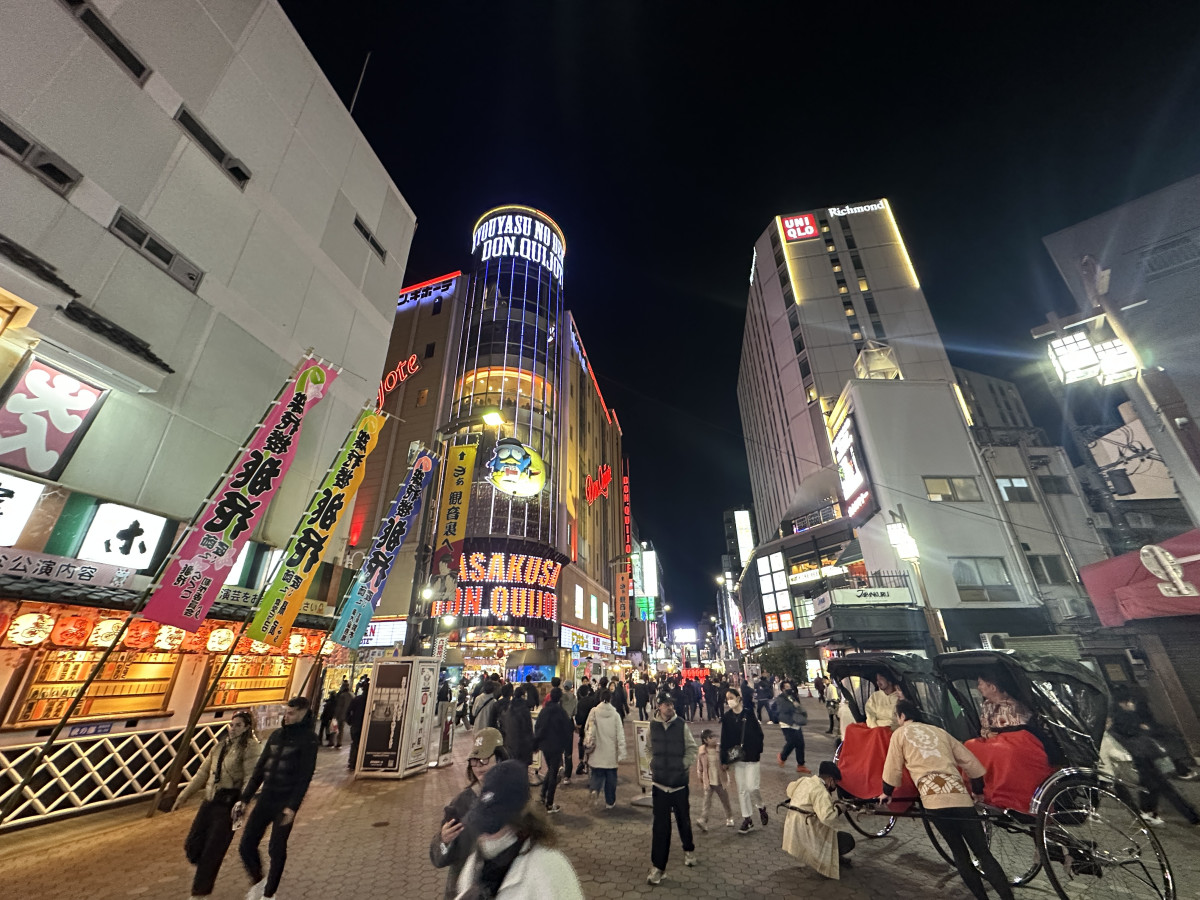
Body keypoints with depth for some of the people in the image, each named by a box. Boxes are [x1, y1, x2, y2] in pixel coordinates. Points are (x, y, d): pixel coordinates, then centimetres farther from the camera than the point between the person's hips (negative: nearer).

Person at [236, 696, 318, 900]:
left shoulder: (308, 738, -13)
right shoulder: (277, 734, 7)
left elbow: (305, 776, -16)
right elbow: (260, 769, 14)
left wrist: (292, 807, -20)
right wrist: (244, 799, 9)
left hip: (285, 802, -6)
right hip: (266, 799, 6)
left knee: (276, 850, 3)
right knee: (246, 846, 7)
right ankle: (258, 881, 35)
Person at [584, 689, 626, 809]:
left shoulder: (594, 712, -7)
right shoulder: (615, 714, -8)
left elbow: (587, 730, -4)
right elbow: (620, 735, -6)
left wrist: (587, 743, 13)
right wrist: (621, 754, -1)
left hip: (597, 751, 0)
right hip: (611, 753, 0)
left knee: (597, 773, 14)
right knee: (611, 777, 14)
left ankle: (594, 788, -12)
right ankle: (610, 802, 22)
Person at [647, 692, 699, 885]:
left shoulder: (681, 725, -12)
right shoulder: (652, 725, -7)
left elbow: (693, 749, -2)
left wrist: (683, 765, -8)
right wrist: (653, 764, 1)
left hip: (679, 781, 0)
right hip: (659, 782, 1)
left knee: (683, 819, 18)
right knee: (660, 825, 4)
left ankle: (689, 850, 45)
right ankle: (657, 867, 18)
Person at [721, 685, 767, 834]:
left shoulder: (749, 713, -10)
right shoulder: (726, 717, -2)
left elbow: (759, 733, -5)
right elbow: (724, 740, 2)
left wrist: (759, 751, -8)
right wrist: (724, 760, 1)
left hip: (751, 756, -3)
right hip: (736, 758, 3)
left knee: (752, 787, -6)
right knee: (741, 790, 9)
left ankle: (761, 807, 26)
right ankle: (747, 821, 24)